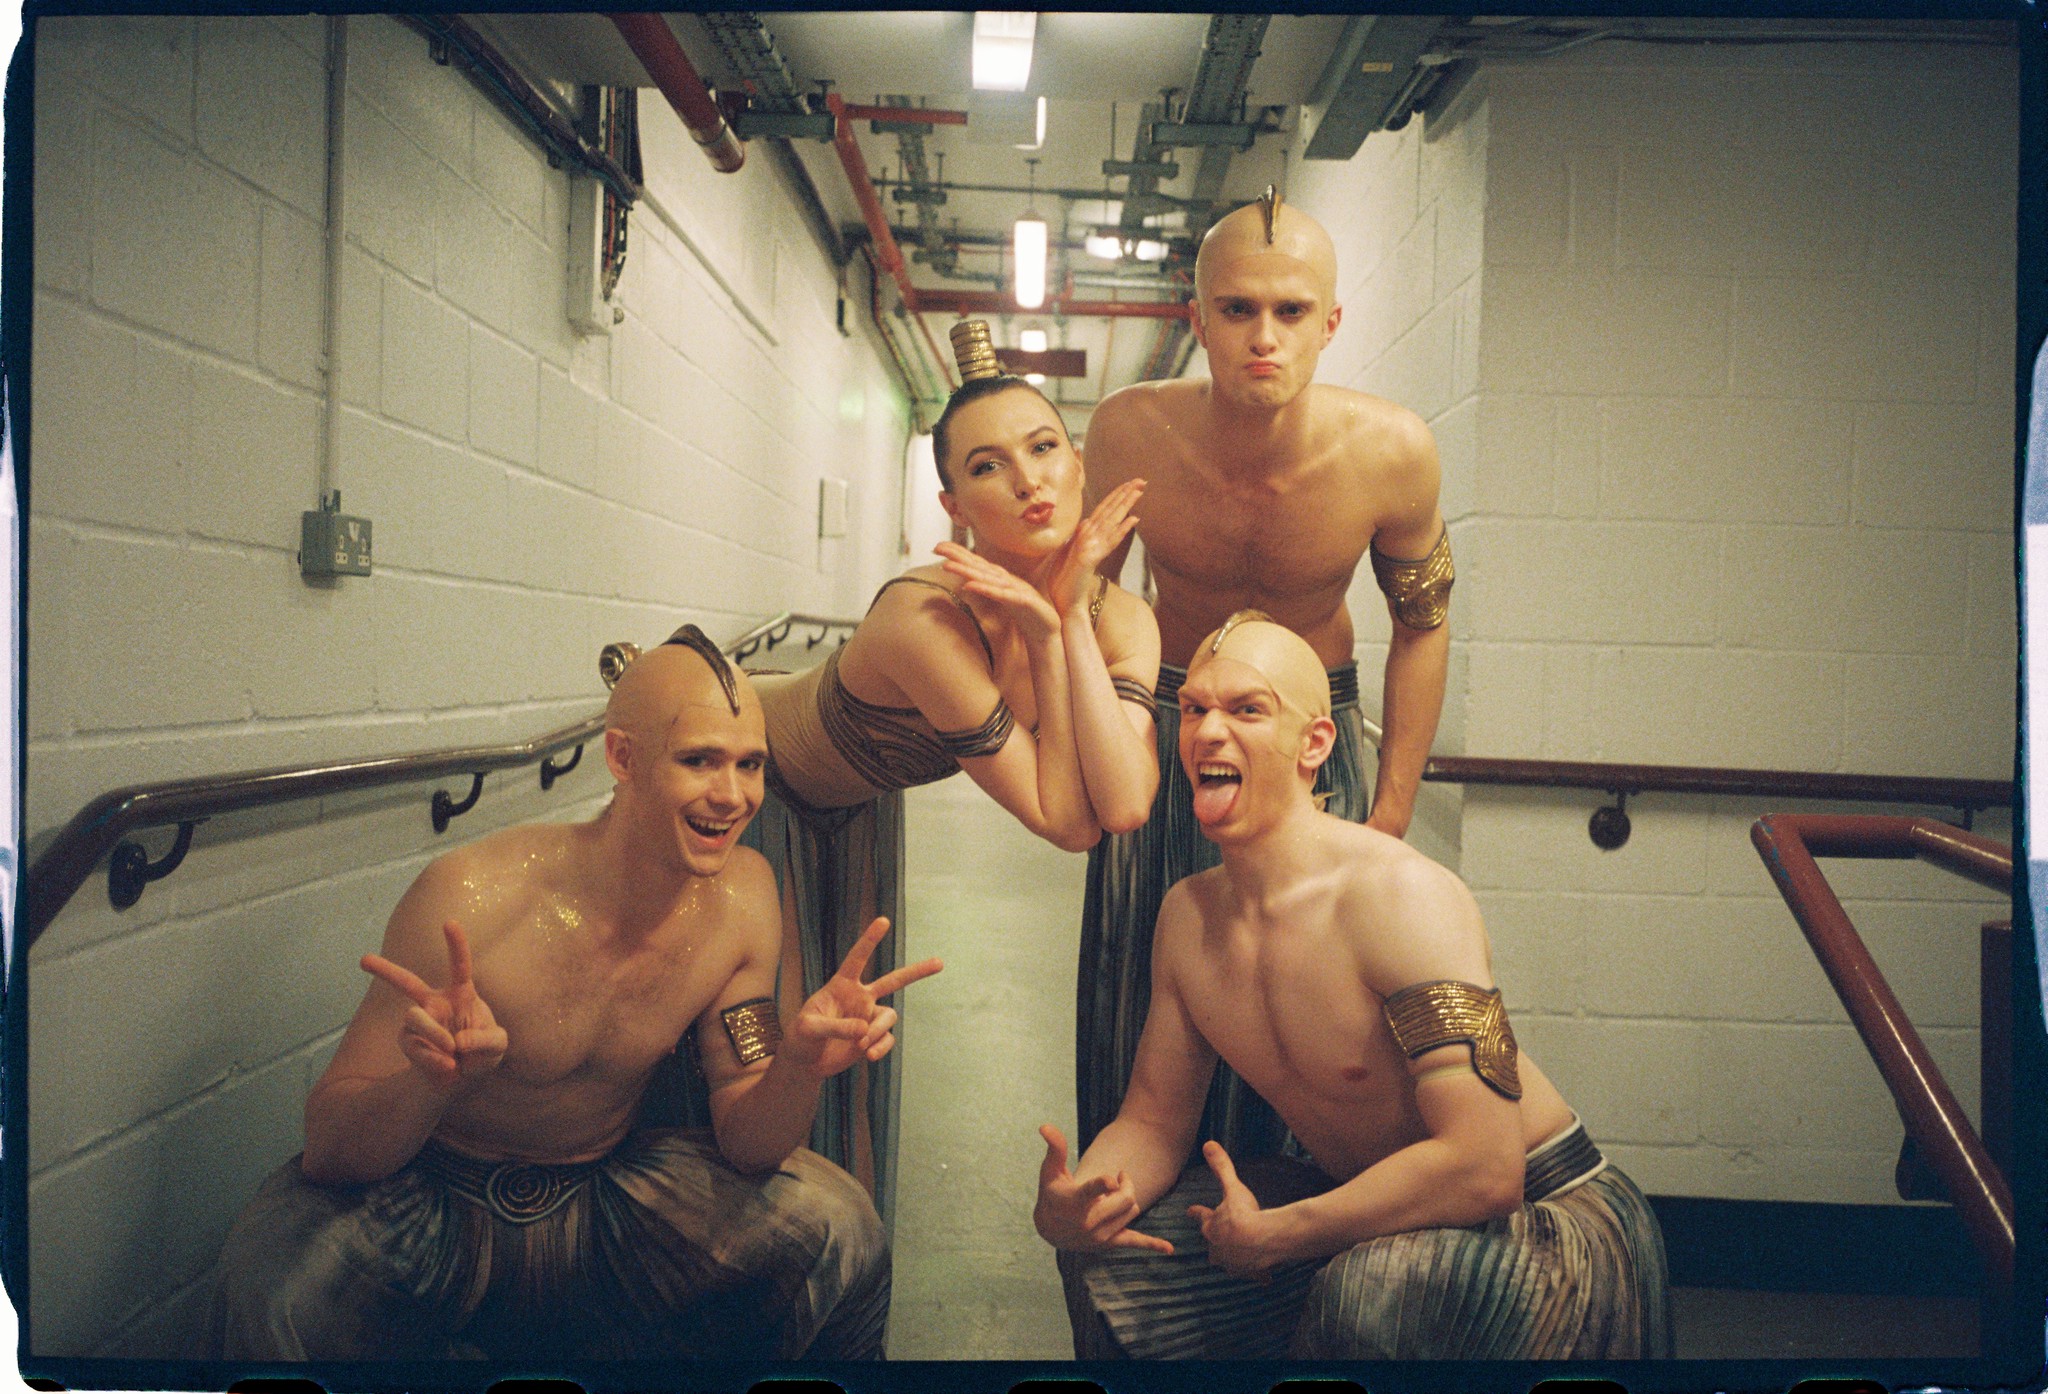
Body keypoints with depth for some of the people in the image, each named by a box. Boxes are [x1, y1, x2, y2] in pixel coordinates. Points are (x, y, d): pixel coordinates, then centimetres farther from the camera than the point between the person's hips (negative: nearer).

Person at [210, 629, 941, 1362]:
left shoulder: (742, 894, -11)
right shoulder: (475, 897, -25)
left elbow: (743, 1143, -6)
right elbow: (327, 1149, -20)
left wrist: (800, 1066, -29)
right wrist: (432, 1081, -42)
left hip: (604, 1194, 4)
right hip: (423, 1200, -4)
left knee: (839, 1231, -15)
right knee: (279, 1289, -34)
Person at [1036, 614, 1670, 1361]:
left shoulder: (1399, 895, -26)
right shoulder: (1187, 915, -1)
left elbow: (1484, 1169, -32)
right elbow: (1153, 1118, 8)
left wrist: (1269, 1236, -24)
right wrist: (1069, 1202, -15)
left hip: (1545, 1218, -7)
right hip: (1371, 1218, 7)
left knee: (1371, 1289, -37)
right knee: (1109, 1253, 3)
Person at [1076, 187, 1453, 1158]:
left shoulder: (1390, 452, -21)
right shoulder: (1129, 432, -21)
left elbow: (1421, 625, -4)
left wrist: (1392, 816, -4)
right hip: (1160, 723, 1)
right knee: (1134, 1016, 6)